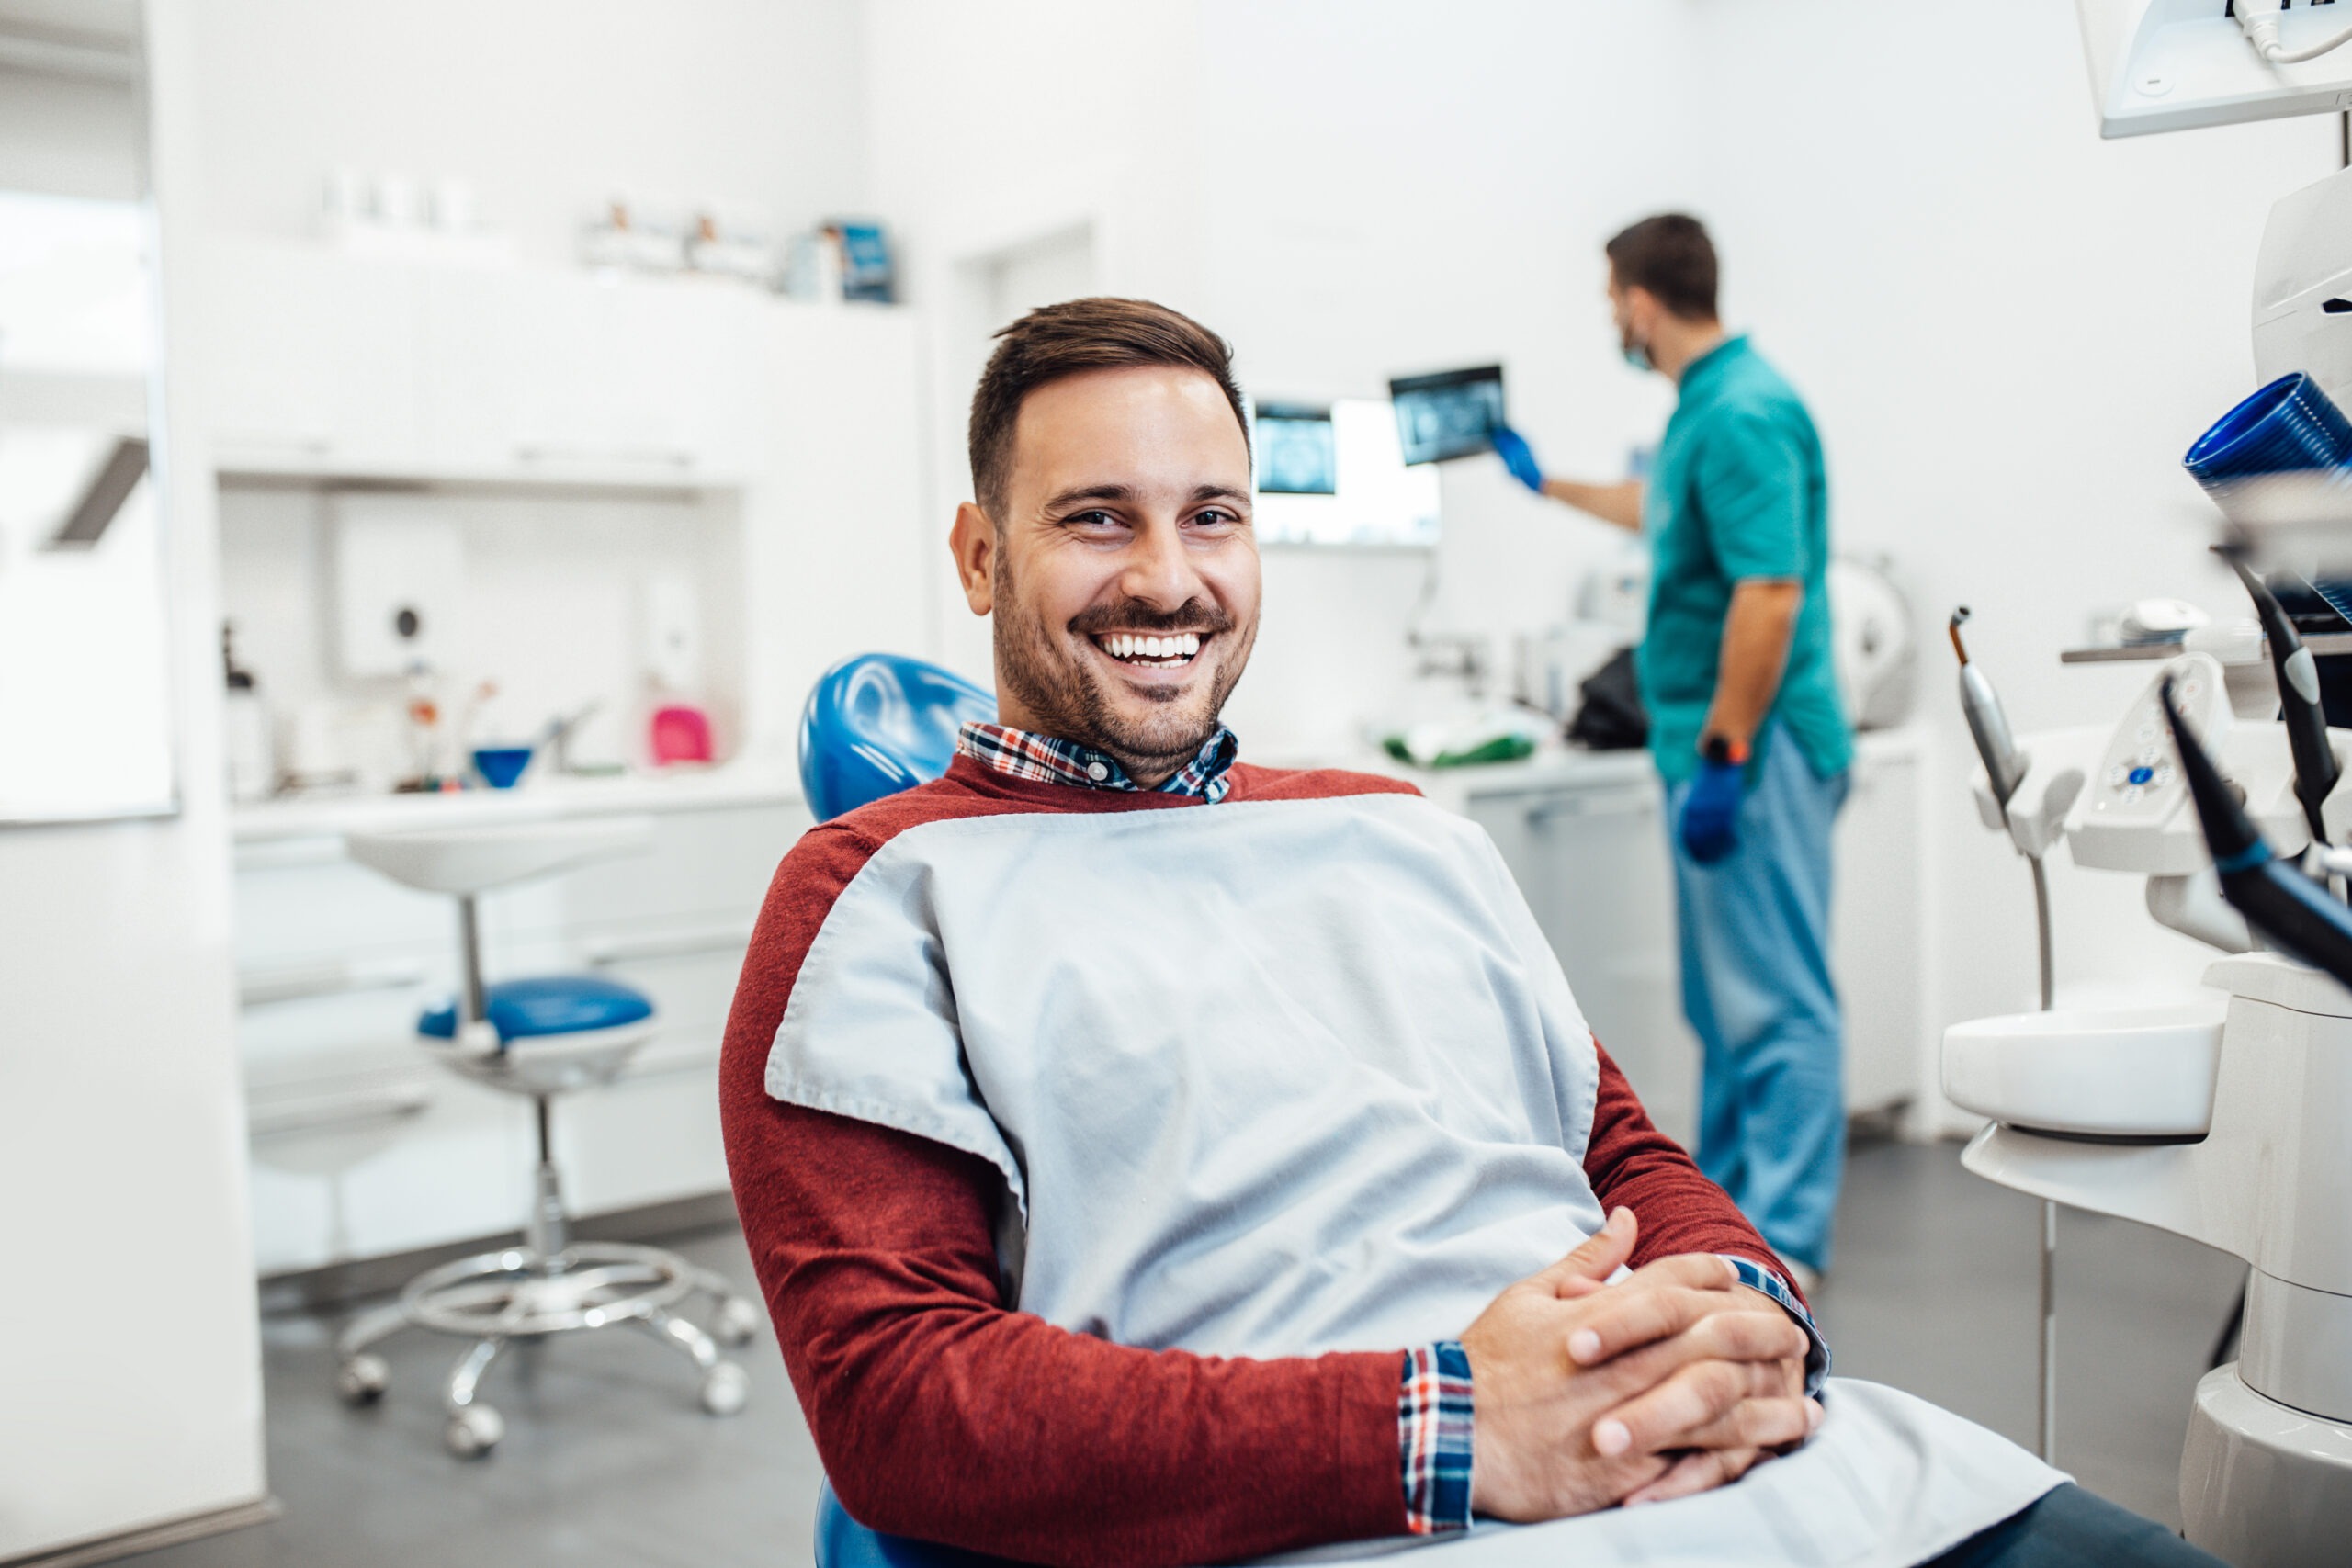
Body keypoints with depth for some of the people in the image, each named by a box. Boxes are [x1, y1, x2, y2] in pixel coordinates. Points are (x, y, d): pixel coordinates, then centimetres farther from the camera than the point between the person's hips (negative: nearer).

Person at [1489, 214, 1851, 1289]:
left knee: (1775, 997, -6)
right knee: (1722, 993, 17)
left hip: (1751, 749, -11)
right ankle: (1725, 1200, 29)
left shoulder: (1745, 413, -16)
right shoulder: (1708, 407, 17)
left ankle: (1786, 1241, -1)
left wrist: (1722, 759, -24)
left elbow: (1769, 595, -24)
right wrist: (1542, 482, 50)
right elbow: (1659, 513, 38)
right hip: (1709, 743, 11)